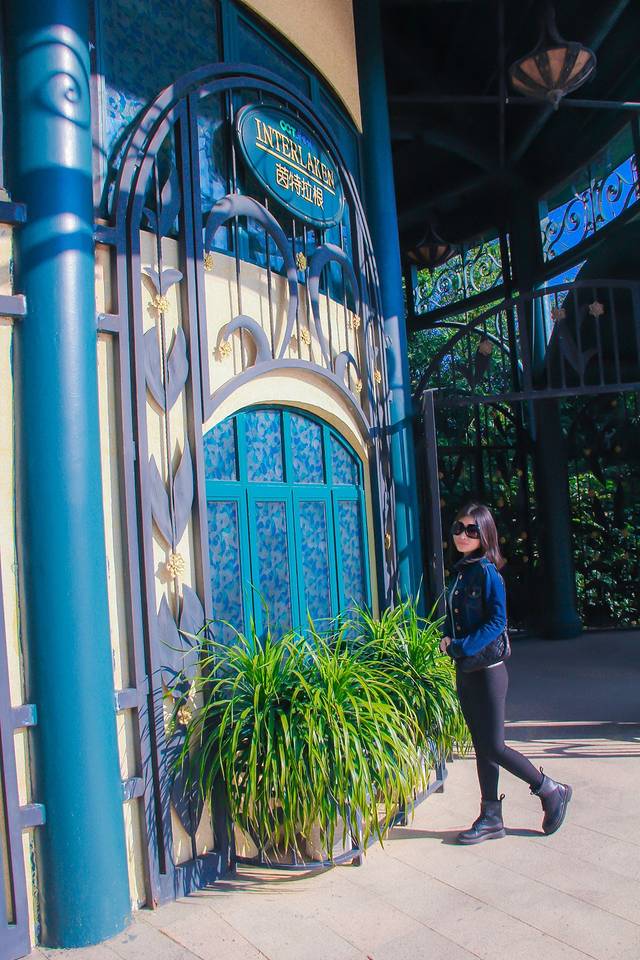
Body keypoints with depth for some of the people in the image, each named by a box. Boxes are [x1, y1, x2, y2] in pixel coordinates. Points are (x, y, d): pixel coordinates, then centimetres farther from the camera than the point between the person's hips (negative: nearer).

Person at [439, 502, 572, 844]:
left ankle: (552, 792, 19)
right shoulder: (460, 572, 9)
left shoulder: (487, 571, -14)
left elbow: (497, 621, -20)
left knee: (493, 746, -2)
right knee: (481, 747, 13)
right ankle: (491, 818, 22)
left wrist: (460, 646, -23)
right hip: (465, 672, 8)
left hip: (487, 670, -7)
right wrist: (447, 640, -2)